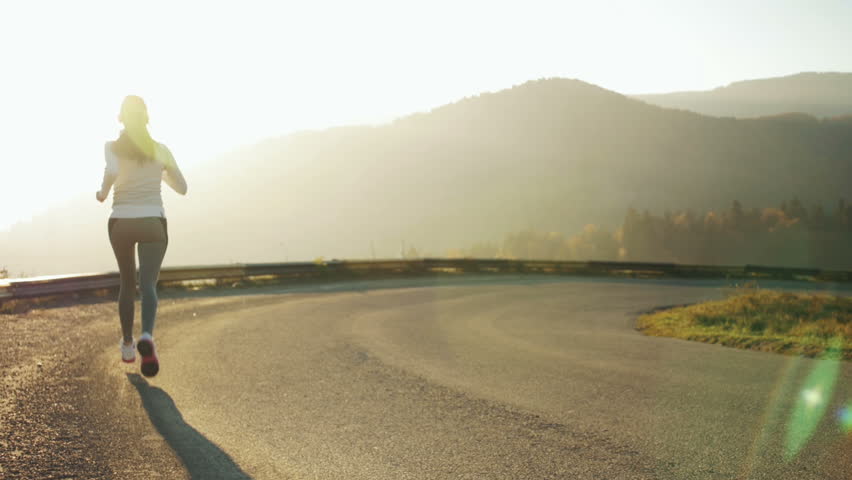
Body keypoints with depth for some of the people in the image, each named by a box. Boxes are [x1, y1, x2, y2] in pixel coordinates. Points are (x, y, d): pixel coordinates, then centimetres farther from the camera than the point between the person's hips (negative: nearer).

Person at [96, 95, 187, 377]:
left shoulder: (112, 147, -3)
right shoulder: (161, 150, 4)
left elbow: (112, 172, -25)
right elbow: (182, 188, 12)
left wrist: (102, 193, -4)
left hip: (120, 224, 1)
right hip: (153, 224, -1)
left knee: (128, 283, 22)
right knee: (147, 285, -12)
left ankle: (128, 345, 30)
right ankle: (146, 338, -41)